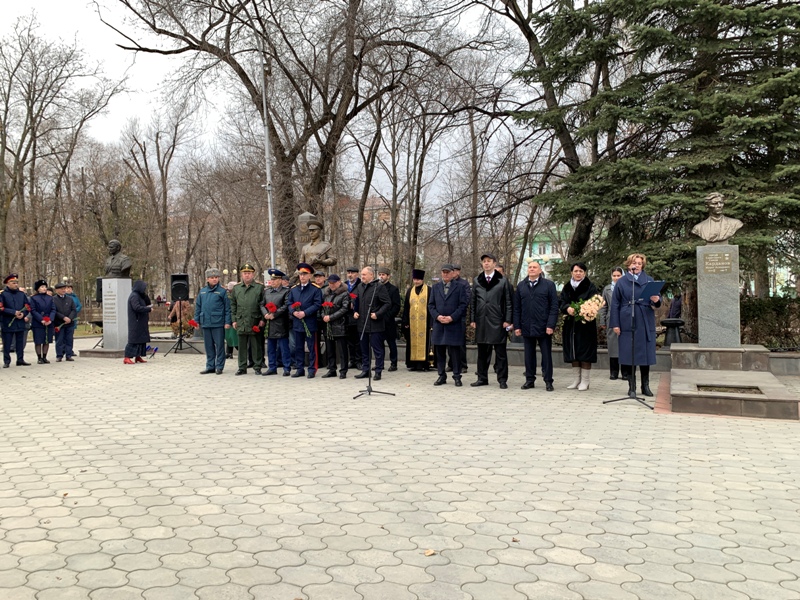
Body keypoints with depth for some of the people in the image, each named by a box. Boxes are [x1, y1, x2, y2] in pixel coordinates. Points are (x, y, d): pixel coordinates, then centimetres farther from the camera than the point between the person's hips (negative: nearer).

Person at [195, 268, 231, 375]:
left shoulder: (222, 291, -3)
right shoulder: (202, 292, 10)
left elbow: (227, 308, -4)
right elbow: (198, 307, 15)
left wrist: (227, 322, -9)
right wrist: (197, 320, 10)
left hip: (218, 323, -4)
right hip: (205, 323, 5)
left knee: (219, 345, 1)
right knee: (208, 346, 11)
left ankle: (219, 366, 9)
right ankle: (210, 366, 19)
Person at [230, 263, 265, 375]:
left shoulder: (259, 287, 3)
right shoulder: (236, 288, 12)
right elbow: (233, 305, 15)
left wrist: (262, 319, -5)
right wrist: (234, 319, 8)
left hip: (255, 322, -3)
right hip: (241, 322, 3)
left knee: (256, 346, 2)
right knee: (242, 346, 7)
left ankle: (257, 367, 10)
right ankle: (242, 367, 15)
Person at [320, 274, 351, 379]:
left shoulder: (345, 294, -4)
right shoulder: (326, 294, 16)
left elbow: (344, 309, -12)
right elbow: (322, 306, 17)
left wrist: (331, 317, -14)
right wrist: (323, 316, -3)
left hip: (339, 326, -6)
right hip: (327, 326, 6)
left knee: (342, 350, -3)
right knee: (330, 349, 11)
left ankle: (343, 371, 2)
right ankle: (331, 370, 20)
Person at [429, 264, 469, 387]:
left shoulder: (460, 287, 3)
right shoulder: (435, 287, 14)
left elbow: (463, 304, -4)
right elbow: (431, 305, 10)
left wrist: (452, 317, -13)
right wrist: (437, 316, -7)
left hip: (454, 325, -3)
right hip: (438, 325, 4)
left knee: (455, 352, -1)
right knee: (440, 352, 7)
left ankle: (457, 376, 7)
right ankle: (442, 376, 15)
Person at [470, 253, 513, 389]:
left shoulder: (503, 281, 1)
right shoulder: (477, 281, 10)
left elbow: (508, 302, -1)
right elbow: (473, 301, 11)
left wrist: (507, 320, -7)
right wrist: (473, 319, 5)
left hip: (498, 322, -3)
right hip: (481, 322, 3)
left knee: (501, 353, 2)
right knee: (482, 352, 9)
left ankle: (502, 380, 7)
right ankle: (482, 378, 17)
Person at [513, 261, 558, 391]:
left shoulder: (549, 285, 1)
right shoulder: (521, 286, 10)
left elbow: (554, 306, -4)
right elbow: (517, 308, 9)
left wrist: (551, 325, -12)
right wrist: (517, 326, 2)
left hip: (544, 327, -3)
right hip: (527, 327, 3)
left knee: (546, 355, 4)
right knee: (529, 355, 8)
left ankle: (548, 381, 10)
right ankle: (530, 380, 17)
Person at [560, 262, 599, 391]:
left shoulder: (591, 287, 0)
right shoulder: (566, 287, 12)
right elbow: (561, 303, 5)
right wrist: (567, 308, -17)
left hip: (586, 324, -4)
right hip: (570, 324, 4)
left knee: (585, 352, -3)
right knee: (573, 353, 7)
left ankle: (585, 381, 3)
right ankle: (576, 379, 17)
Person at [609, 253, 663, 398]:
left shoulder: (649, 280, 11)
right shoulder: (622, 282, 5)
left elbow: (657, 298, 8)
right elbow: (615, 304, 2)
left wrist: (656, 300, -17)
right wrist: (615, 324, -4)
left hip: (646, 323, 2)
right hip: (628, 323, -2)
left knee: (646, 354, 5)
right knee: (630, 355, -1)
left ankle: (646, 386, 16)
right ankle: (632, 387, 7)